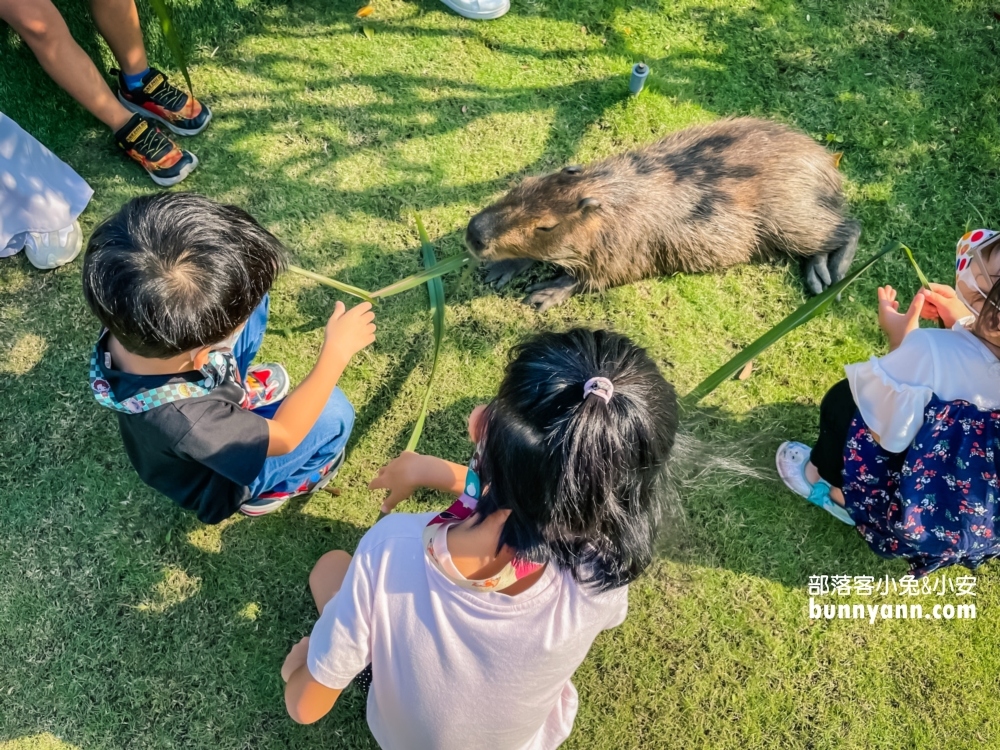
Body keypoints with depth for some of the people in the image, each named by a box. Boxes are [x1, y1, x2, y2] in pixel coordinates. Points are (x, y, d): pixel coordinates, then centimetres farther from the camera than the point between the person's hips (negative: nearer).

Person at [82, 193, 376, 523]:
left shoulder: (131, 318, -31)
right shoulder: (182, 422, -48)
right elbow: (283, 436, -30)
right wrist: (337, 350, -27)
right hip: (214, 478, -5)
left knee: (249, 297, -3)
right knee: (333, 411, -18)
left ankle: (230, 389, 23)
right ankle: (268, 492, 10)